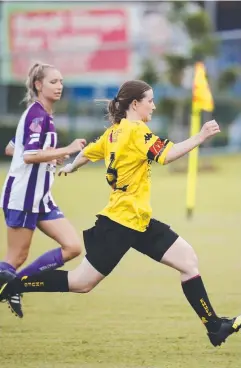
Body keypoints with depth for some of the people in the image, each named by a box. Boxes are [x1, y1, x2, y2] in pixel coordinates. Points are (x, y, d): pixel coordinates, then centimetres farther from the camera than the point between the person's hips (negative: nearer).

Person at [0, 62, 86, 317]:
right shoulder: (37, 114, -15)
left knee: (73, 247, 0)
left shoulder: (41, 114, 14)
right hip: (22, 197, -9)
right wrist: (66, 150, -27)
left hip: (41, 198, 9)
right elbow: (29, 155, -27)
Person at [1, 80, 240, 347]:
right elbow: (166, 156, -27)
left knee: (187, 260, 2)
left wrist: (70, 168, 46)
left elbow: (87, 153, 25)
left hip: (138, 222, 10)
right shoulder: (136, 130, -14)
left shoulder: (114, 132, 12)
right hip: (122, 221, -10)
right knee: (81, 283, -2)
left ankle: (214, 327, 2)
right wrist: (201, 137, -26)